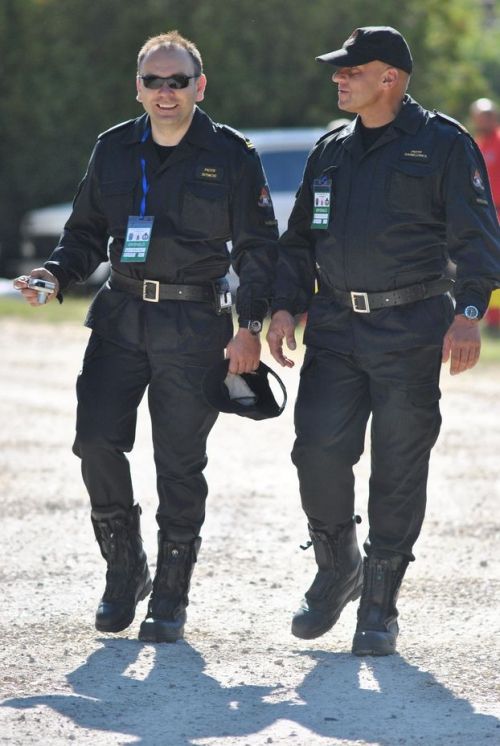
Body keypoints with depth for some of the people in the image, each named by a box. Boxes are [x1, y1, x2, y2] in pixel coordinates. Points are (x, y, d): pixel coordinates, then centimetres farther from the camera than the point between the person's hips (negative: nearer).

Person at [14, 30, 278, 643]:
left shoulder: (231, 156, -1)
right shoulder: (114, 150, 9)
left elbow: (257, 247, 2)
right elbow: (87, 231, 17)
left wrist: (249, 326, -6)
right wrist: (56, 274, -2)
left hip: (195, 323, -3)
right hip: (121, 316, 3)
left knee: (179, 461, -2)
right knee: (97, 440, -7)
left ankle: (170, 598, 9)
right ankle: (124, 568, 13)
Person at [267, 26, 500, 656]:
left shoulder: (443, 144, -2)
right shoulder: (331, 152, 14)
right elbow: (299, 239, 21)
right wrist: (285, 307, 7)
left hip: (411, 330, -4)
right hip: (335, 327, 4)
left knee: (398, 472, 0)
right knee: (318, 454, -6)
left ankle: (379, 606, 10)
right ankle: (336, 570, 18)